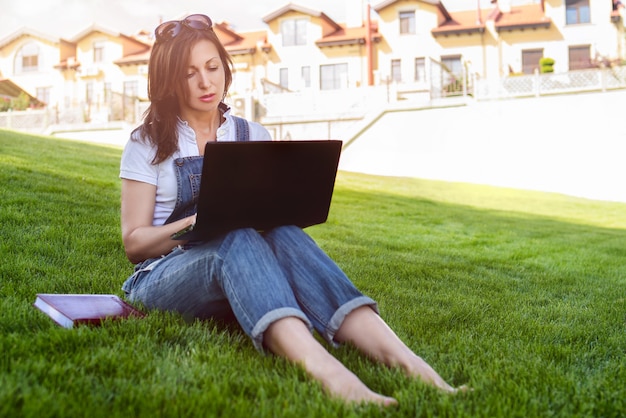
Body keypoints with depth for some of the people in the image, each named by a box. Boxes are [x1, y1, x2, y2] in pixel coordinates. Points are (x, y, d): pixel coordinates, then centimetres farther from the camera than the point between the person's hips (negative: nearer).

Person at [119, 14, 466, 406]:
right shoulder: (148, 144, 5)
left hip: (237, 281, 2)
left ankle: (397, 354, -53)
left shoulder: (254, 136, 13)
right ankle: (321, 367, -64)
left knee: (283, 234, -32)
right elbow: (134, 242, -1)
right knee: (235, 240, -36)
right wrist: (200, 223, -18)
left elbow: (276, 214, 12)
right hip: (163, 279, -2)